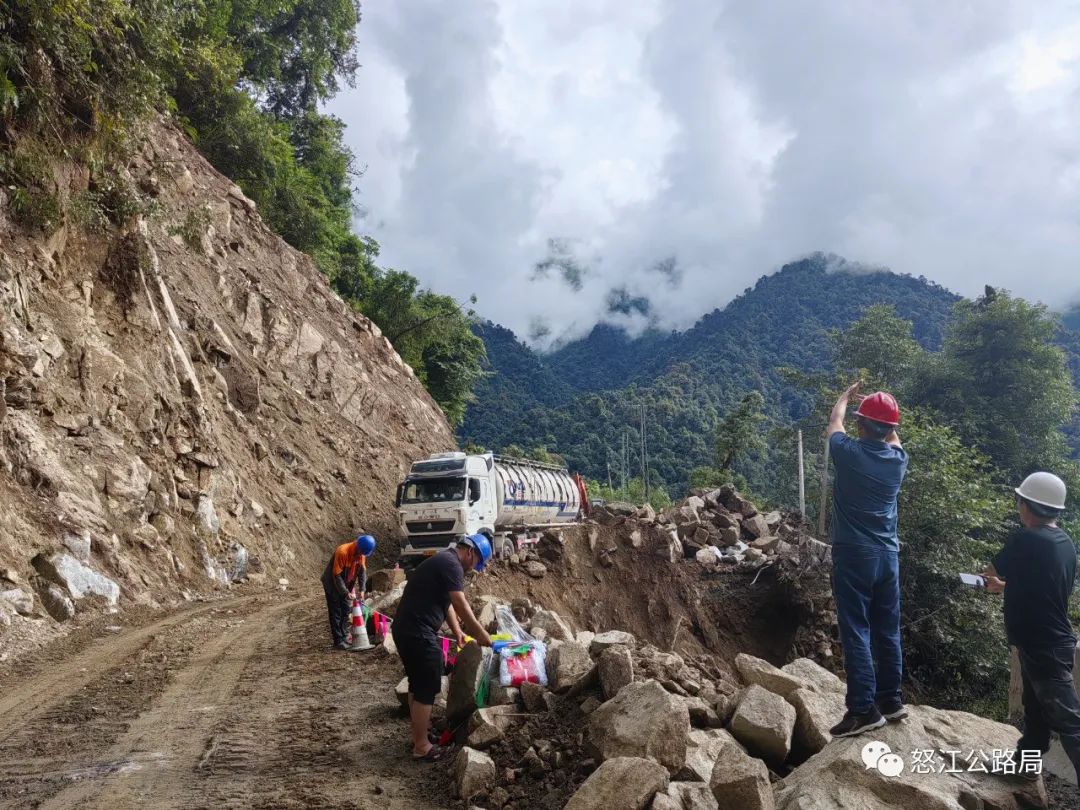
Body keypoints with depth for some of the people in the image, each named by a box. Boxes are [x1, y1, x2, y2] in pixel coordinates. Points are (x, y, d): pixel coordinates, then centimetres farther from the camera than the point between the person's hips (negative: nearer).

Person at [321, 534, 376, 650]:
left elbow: (362, 571, -3)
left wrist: (361, 589, -12)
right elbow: (337, 575, -28)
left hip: (346, 585, 7)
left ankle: (343, 637, 21)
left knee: (346, 611, 11)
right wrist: (346, 593, -26)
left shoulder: (361, 553, -11)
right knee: (336, 613, -5)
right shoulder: (342, 552, -32)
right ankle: (338, 641, -3)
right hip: (332, 585, -7)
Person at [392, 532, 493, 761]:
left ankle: (418, 737, 31)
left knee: (417, 684, 20)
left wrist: (457, 633, 19)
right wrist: (480, 634, -10)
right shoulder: (451, 564, -14)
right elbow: (461, 605, -18)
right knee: (426, 688, -1)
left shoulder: (444, 561, 19)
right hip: (417, 633, -10)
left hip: (406, 629, 10)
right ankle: (421, 747, 8)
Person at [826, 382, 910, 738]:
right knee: (887, 630, 14)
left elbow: (834, 421, 11)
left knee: (856, 631, -4)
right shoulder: (899, 460, 1)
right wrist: (885, 417, 43)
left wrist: (847, 395, 30)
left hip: (853, 554, -5)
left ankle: (864, 709, -5)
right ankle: (890, 700, 23)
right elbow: (894, 440, 28)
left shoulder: (849, 452, -11)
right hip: (888, 555, 5)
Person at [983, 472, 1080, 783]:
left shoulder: (1026, 540, -21)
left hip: (1042, 646, -9)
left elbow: (993, 571, -3)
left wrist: (996, 581, 20)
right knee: (1036, 707, 21)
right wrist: (1006, 587, 25)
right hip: (1051, 641, 9)